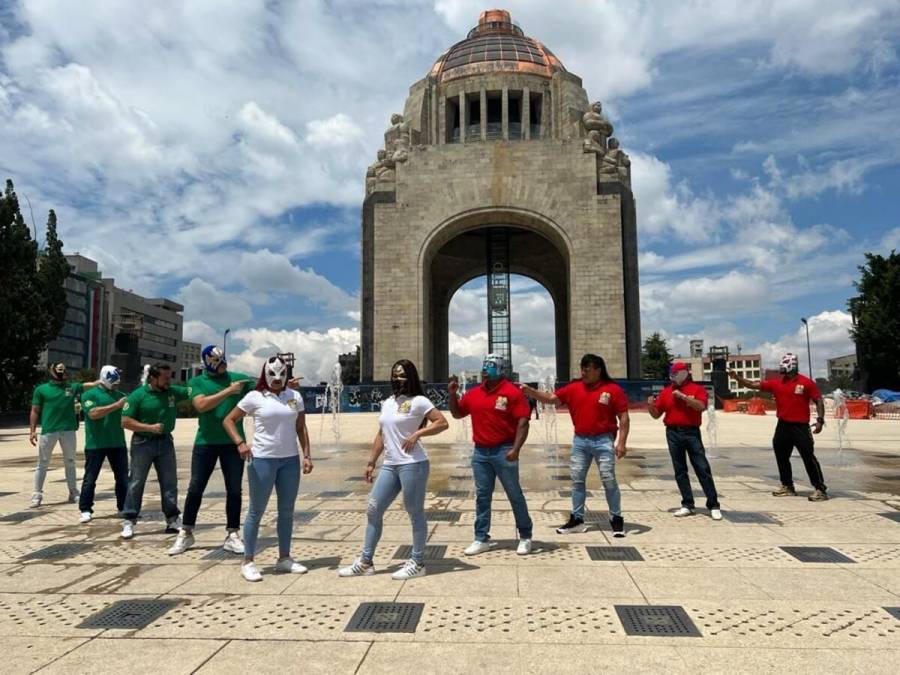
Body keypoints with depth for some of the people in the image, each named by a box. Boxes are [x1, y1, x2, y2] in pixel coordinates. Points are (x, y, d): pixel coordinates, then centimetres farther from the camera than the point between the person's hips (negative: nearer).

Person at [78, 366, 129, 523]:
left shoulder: (120, 395, 11)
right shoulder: (90, 394, -5)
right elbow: (93, 413, -21)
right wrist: (116, 405, -25)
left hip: (118, 443, 5)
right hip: (96, 444, -5)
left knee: (123, 477, 9)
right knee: (90, 478, 4)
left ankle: (123, 507, 20)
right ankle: (85, 509, 14)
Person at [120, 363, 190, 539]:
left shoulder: (174, 391, -1)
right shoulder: (137, 395, -11)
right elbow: (125, 422, -12)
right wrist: (150, 427, -19)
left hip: (165, 441, 4)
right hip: (143, 443, -4)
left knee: (170, 482, 7)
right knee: (136, 483, 3)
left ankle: (172, 520, 17)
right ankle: (129, 521, 12)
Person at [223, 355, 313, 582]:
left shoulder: (295, 397, 5)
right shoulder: (255, 397, -5)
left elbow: (301, 429, 8)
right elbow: (228, 420, 0)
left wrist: (307, 455, 0)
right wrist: (240, 443, -15)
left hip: (290, 459, 4)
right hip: (262, 459, -4)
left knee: (287, 511, 11)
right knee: (256, 511, 4)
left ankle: (284, 558, 23)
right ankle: (248, 562, 15)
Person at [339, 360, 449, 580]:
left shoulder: (418, 401, -6)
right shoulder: (387, 403, 15)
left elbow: (443, 423, -12)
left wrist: (417, 434, -19)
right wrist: (371, 462, 17)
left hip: (412, 465, -8)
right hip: (389, 465, 8)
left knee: (415, 514, 2)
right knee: (373, 510, 8)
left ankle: (417, 563, 14)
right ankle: (365, 562, 18)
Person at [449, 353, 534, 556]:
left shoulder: (512, 392, -10)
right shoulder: (473, 393, 8)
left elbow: (523, 422, -14)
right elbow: (457, 413, 20)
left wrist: (516, 449, -23)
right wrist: (452, 394, 4)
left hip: (504, 452, -5)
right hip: (480, 452, 5)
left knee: (514, 495, 6)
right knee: (482, 496, 9)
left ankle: (525, 537, 20)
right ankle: (482, 539, 18)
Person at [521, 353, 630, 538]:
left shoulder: (613, 389, -8)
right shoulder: (574, 388, 3)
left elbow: (623, 418, -7)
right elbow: (551, 398, 4)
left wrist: (621, 443, -13)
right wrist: (529, 390, -8)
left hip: (603, 441, -4)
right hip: (580, 441, 5)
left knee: (609, 481, 1)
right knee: (577, 480, 9)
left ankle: (616, 519, 15)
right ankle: (577, 519, 19)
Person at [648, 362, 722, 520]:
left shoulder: (697, 389, 2)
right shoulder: (666, 392, 10)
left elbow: (701, 406, -17)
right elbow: (656, 415, 11)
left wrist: (683, 396, -19)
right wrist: (650, 406, -9)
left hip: (691, 432, -3)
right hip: (673, 433, 4)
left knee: (702, 468, -3)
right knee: (680, 470, 6)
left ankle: (713, 505, 3)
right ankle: (687, 505, 13)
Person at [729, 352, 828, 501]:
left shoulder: (806, 382, -8)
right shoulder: (776, 383, 5)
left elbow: (818, 400, -4)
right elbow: (753, 385, 5)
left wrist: (820, 420, -13)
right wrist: (737, 377, -3)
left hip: (801, 427, -6)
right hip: (782, 426, 6)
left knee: (809, 458, -4)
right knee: (781, 457, 14)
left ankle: (821, 490, 5)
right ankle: (788, 486, 28)